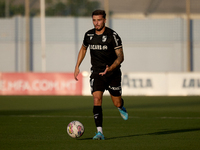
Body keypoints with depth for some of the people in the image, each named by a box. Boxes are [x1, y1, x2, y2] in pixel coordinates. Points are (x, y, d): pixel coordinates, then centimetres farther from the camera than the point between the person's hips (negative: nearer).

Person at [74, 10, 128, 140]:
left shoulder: (113, 35, -15)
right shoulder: (89, 35, -1)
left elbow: (120, 57, -15)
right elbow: (83, 49, 21)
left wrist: (110, 68, -32)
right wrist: (77, 67, 14)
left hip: (113, 73, -2)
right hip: (96, 73, 2)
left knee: (117, 103, 10)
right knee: (97, 99, -19)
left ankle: (121, 107, 51)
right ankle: (100, 132, -23)